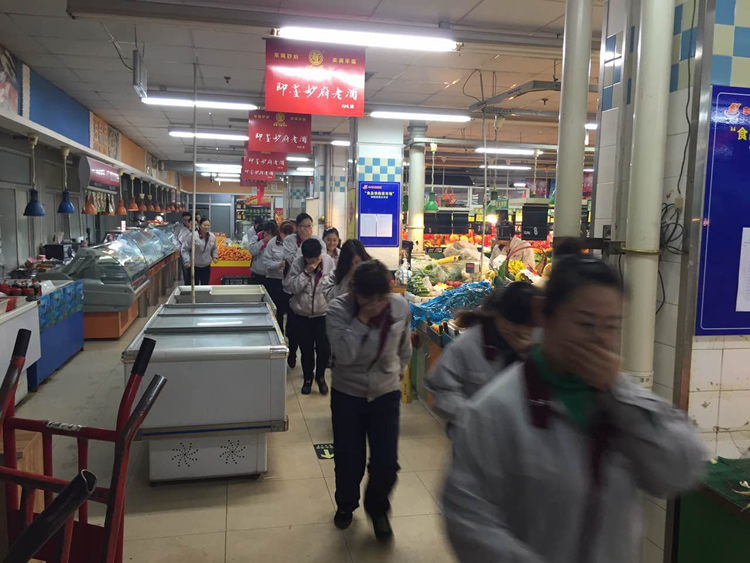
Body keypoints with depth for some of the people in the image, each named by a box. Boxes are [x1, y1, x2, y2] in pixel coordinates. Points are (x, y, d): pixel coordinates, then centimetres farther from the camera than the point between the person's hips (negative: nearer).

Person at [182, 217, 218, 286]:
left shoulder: (212, 237, 0)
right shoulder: (193, 236, -15)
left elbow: (214, 249, 18)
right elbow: (185, 249, -9)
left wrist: (215, 257, 3)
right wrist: (187, 261, -17)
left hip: (206, 267, 4)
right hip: (194, 267, -4)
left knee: (205, 285, 10)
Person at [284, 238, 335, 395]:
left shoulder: (328, 261, -9)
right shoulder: (297, 263, -11)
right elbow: (290, 287, -17)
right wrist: (306, 273, -25)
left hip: (323, 313, 0)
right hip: (302, 315, 0)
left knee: (324, 349, 1)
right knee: (306, 349, 8)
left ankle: (320, 376, 27)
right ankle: (308, 378, 31)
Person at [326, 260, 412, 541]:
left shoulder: (400, 307, -13)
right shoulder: (338, 309, -19)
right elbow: (344, 355, -30)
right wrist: (362, 319, -34)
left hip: (386, 392, 1)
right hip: (347, 393, -1)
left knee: (386, 463, 1)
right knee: (349, 459, 11)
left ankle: (377, 509, 32)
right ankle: (346, 504, 43)